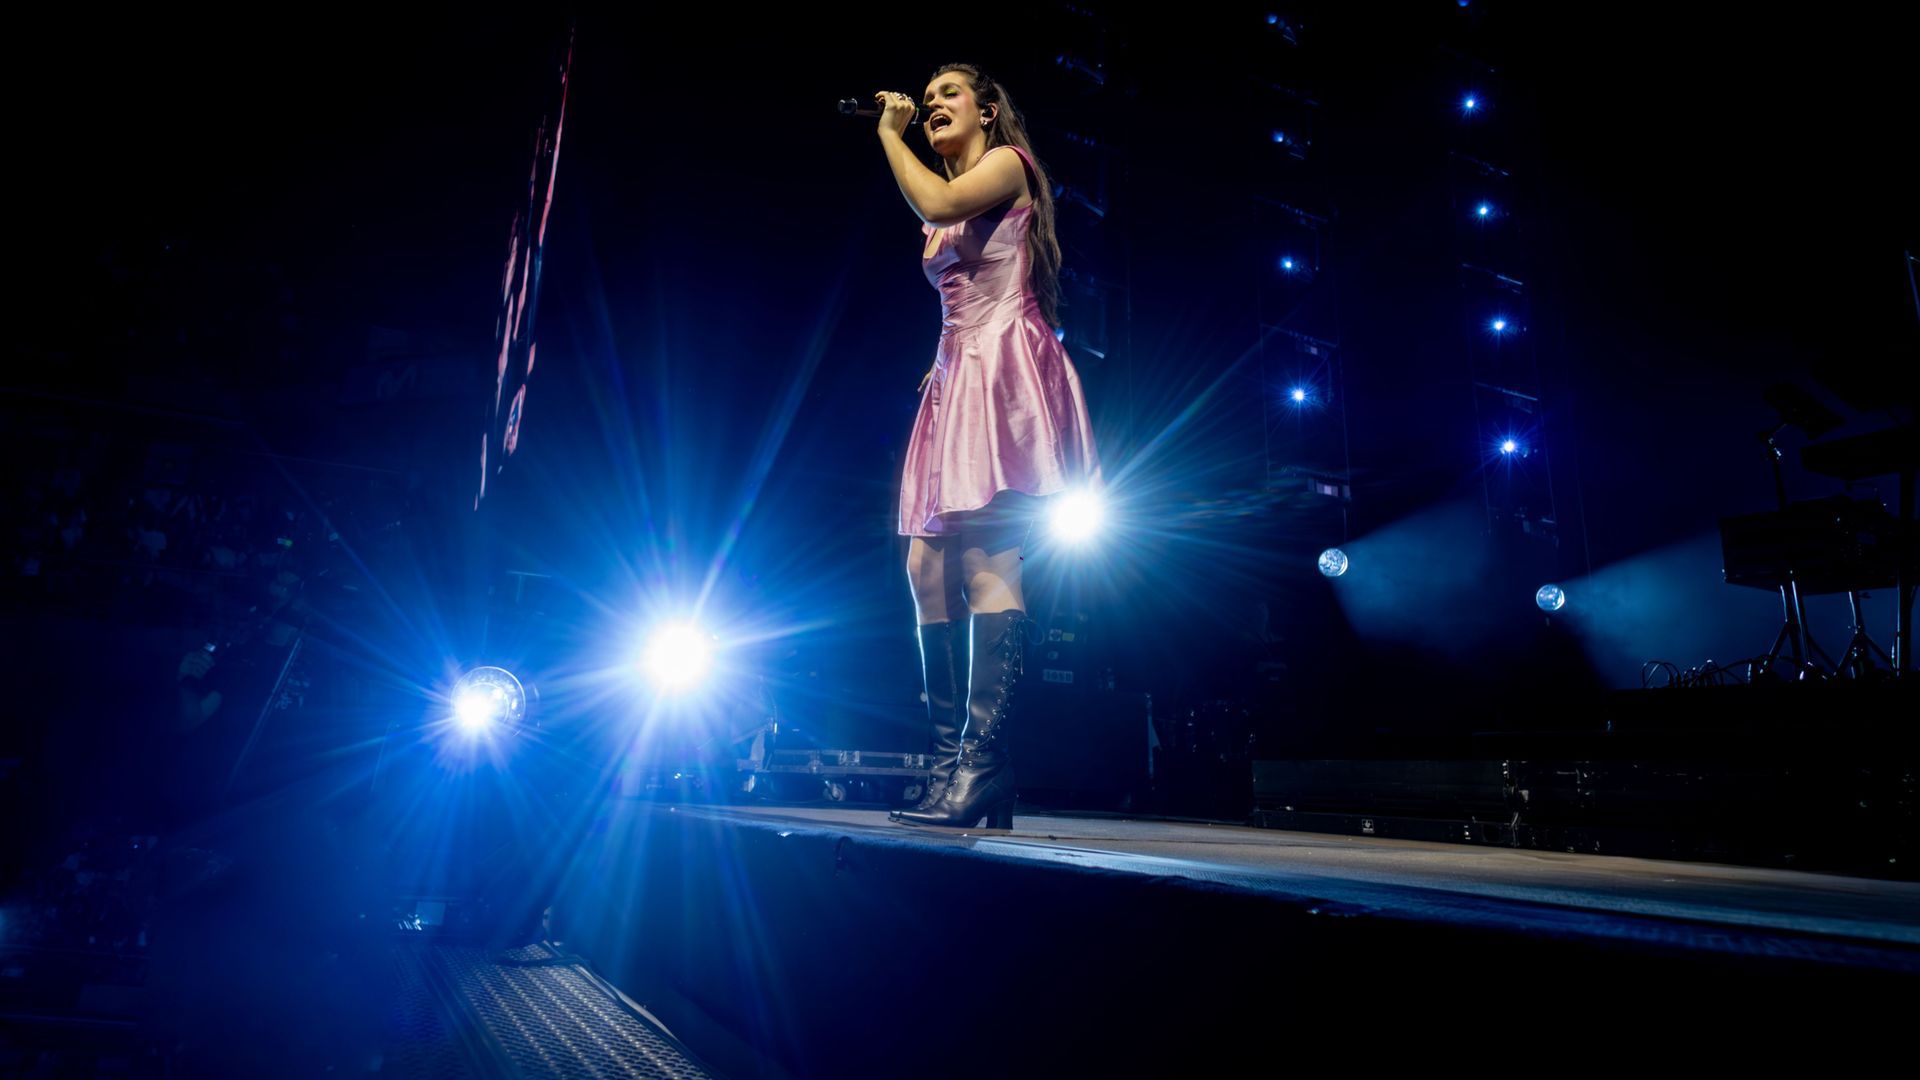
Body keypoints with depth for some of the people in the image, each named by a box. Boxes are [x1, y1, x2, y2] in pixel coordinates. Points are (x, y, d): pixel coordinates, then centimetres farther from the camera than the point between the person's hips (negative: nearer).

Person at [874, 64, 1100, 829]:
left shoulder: (1009, 163, 6)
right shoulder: (944, 214, 28)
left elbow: (936, 203, -14)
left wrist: (888, 132, 1)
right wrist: (939, 367, 15)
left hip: (1004, 365, -8)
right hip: (955, 378, 9)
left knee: (983, 556, -21)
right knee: (927, 566, -3)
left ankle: (983, 763, -23)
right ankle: (951, 764, -1)